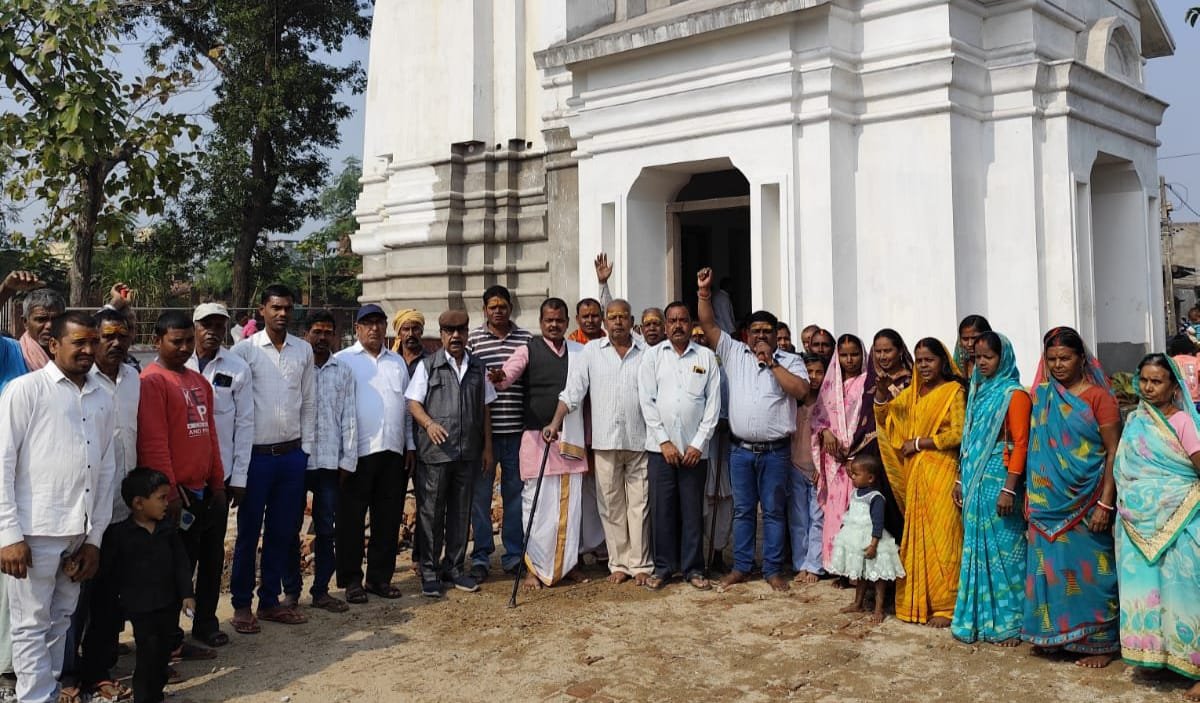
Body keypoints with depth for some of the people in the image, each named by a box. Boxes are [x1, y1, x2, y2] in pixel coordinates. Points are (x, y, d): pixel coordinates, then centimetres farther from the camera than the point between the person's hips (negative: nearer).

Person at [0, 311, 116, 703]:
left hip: (79, 532, 5)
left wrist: (95, 536, 10)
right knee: (32, 626, 4)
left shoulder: (102, 398, 11)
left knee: (61, 621, 15)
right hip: (36, 530, -5)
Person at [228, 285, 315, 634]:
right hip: (256, 455, -4)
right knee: (248, 533, 6)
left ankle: (270, 601, 23)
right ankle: (242, 605, 19)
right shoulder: (244, 350, -6)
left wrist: (305, 449, 6)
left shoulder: (303, 350, 6)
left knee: (282, 532, 11)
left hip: (292, 455, 4)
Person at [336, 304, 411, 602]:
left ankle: (380, 578, 20)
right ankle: (351, 580, 13)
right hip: (358, 453, -5)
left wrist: (410, 444, 12)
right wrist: (342, 455, -9)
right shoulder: (343, 361, 0)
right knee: (352, 518, 3)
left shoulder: (397, 361, 16)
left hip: (393, 452, 5)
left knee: (389, 518, 9)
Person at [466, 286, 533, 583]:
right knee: (480, 492, 5)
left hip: (516, 428, 1)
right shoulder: (472, 339, 2)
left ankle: (513, 554, 20)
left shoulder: (526, 339, 7)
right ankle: (481, 555, 15)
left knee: (515, 491, 9)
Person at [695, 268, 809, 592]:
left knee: (774, 511, 6)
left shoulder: (789, 361, 2)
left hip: (775, 452, -2)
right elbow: (708, 325, 2)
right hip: (741, 450, 2)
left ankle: (773, 569, 14)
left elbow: (801, 390, -14)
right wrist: (704, 292, -8)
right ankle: (741, 567, 19)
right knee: (742, 511, 10)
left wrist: (771, 362, -13)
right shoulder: (735, 353, 7)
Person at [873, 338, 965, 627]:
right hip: (913, 473, 6)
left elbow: (958, 433, -11)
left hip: (941, 472, -6)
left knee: (941, 535, -6)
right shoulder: (912, 393, 16)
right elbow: (884, 417, 15)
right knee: (916, 535, 6)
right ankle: (918, 600, 12)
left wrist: (918, 443, -8)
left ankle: (945, 605, -1)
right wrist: (882, 391, -3)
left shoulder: (953, 391, -2)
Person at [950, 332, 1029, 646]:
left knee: (1003, 547, -1)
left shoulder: (1014, 394, -9)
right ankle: (978, 618, 19)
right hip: (975, 480, 7)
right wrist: (961, 479, 14)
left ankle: (1008, 623, 9)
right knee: (977, 547, 10)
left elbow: (1020, 444, -14)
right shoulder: (978, 392, 14)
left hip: (1000, 480, -7)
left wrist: (1009, 489, -19)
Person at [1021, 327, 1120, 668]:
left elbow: (1113, 451, -9)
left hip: (1085, 502, -4)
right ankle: (1053, 633, 22)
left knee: (1087, 570, 1)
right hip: (1048, 502, 4)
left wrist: (1105, 503, -14)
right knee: (1050, 566, 9)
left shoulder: (1098, 396, -6)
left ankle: (1101, 642, 12)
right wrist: (1030, 496, 9)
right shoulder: (1042, 395, 8)